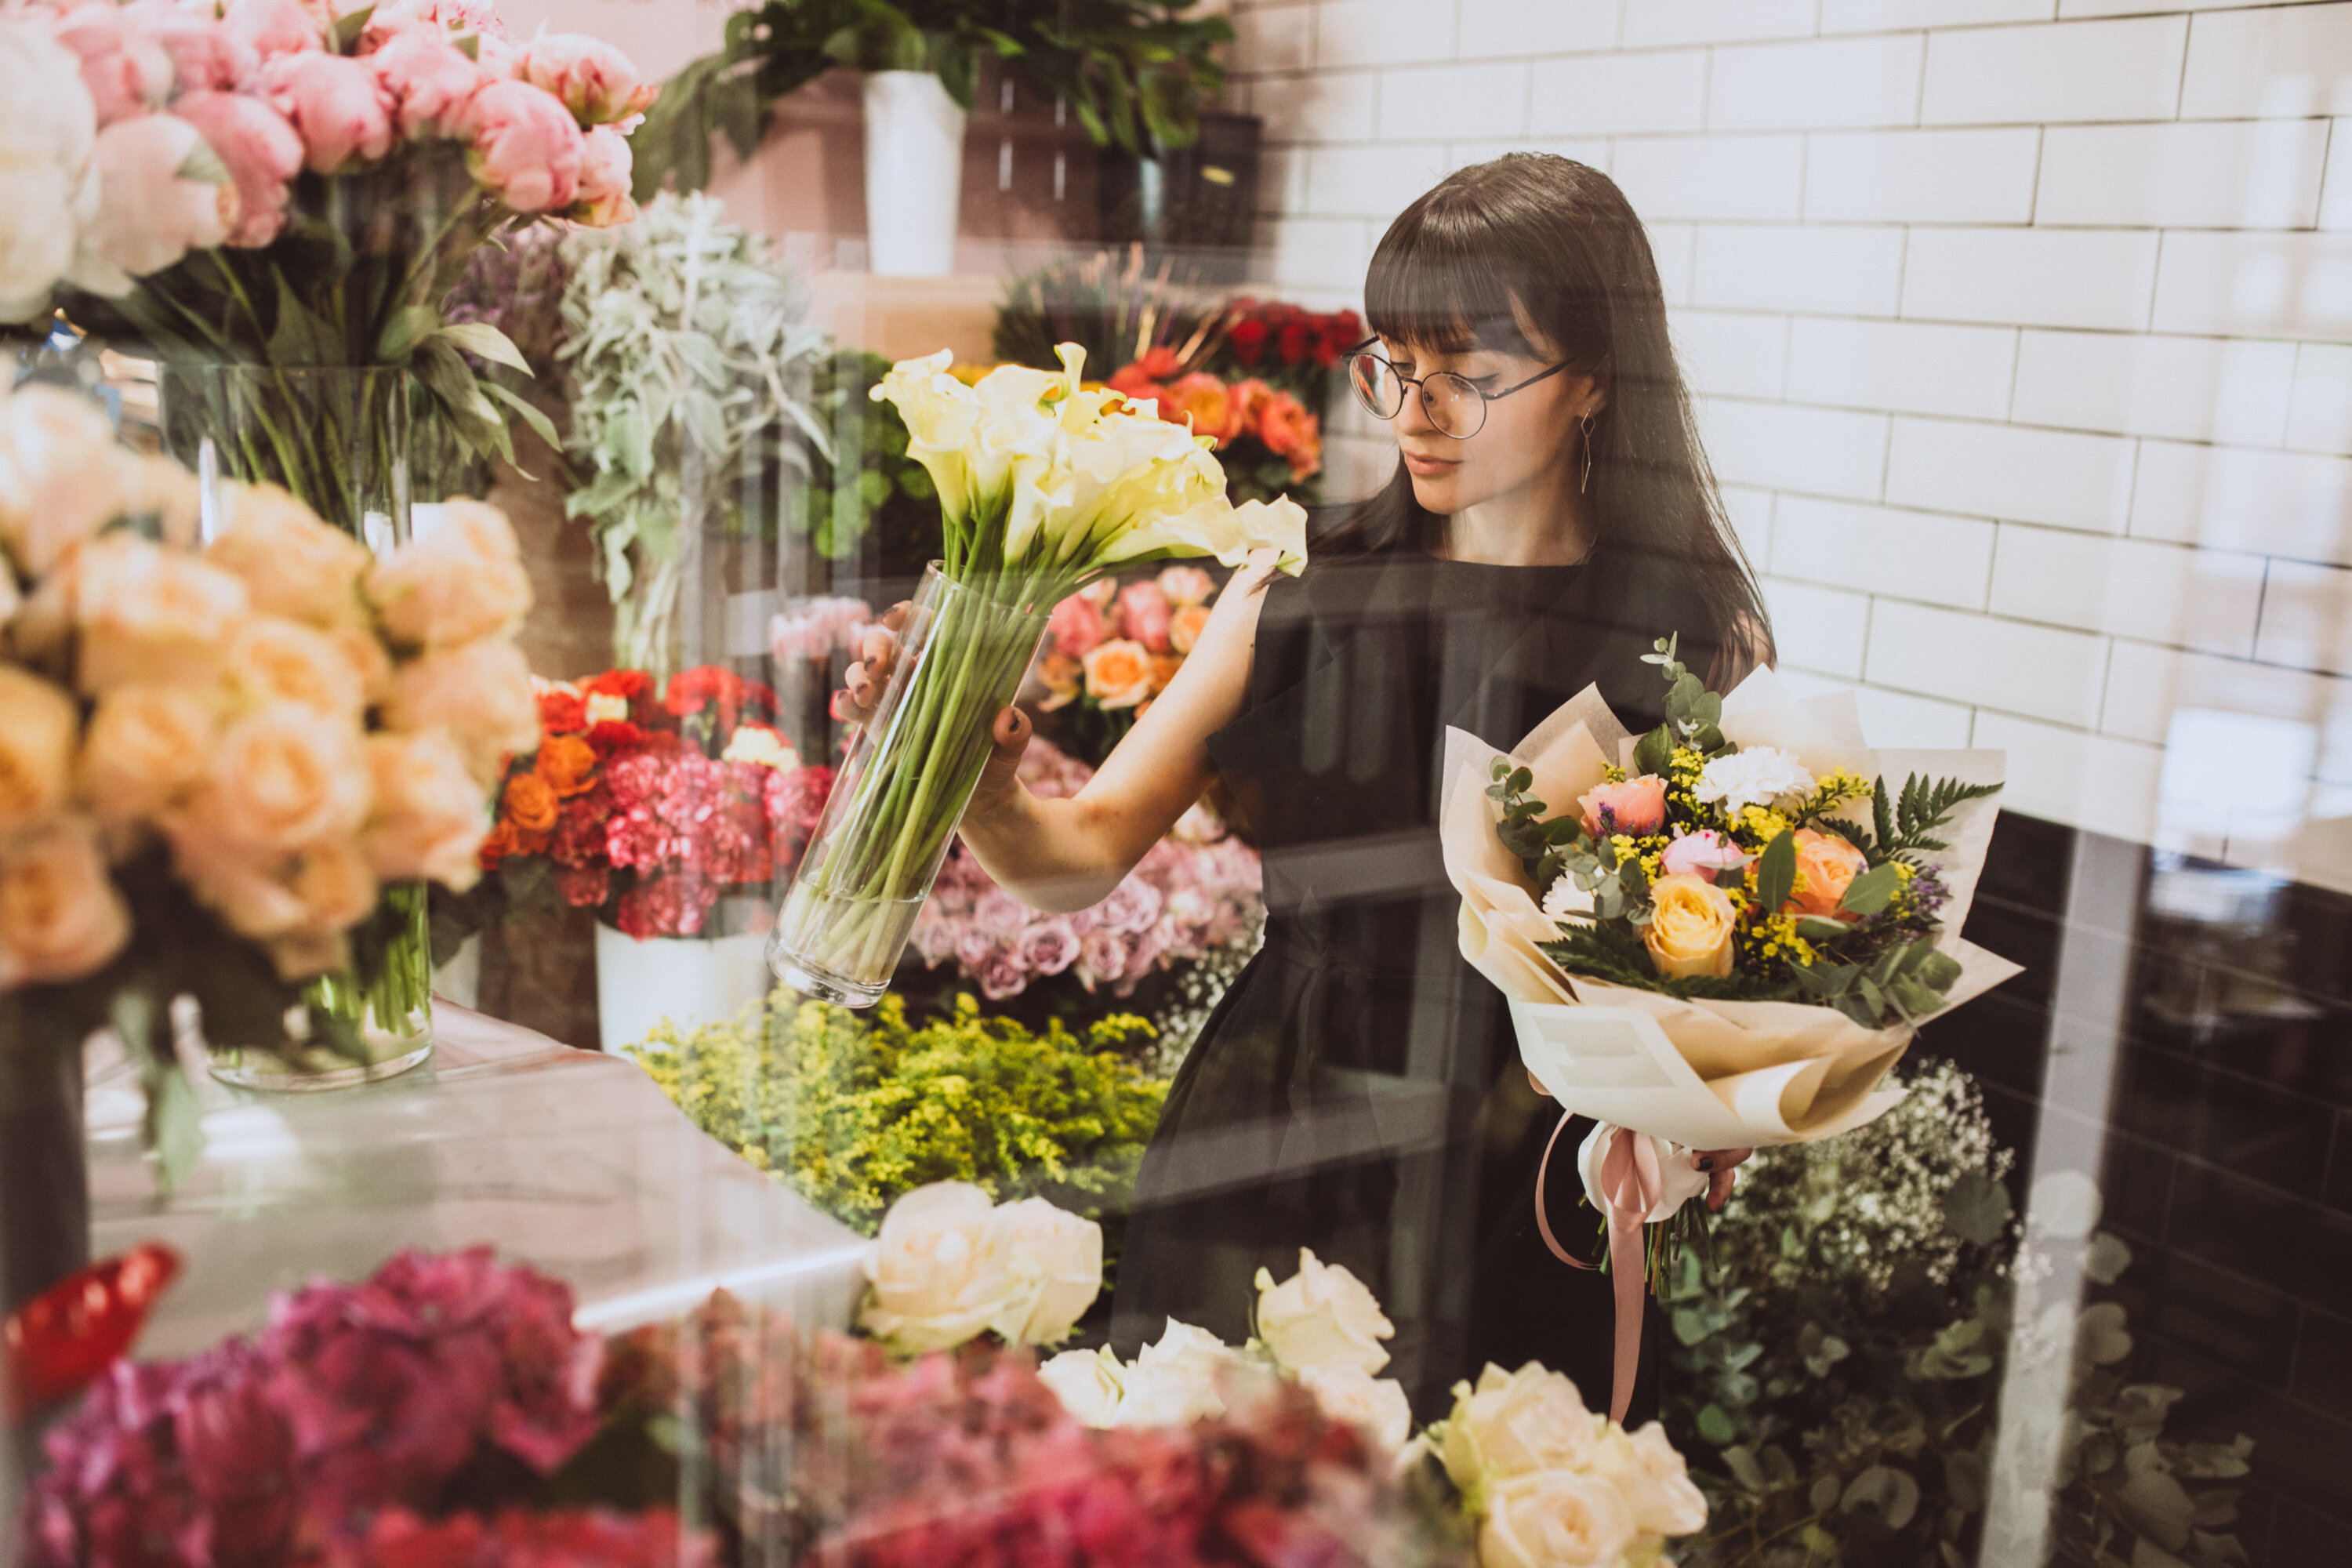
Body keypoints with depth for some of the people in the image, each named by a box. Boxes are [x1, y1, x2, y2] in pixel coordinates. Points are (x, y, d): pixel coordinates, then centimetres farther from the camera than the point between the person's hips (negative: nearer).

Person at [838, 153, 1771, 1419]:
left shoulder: (1695, 643, -4)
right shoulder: (1296, 602, -1)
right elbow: (1082, 856, -2)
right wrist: (974, 784, -22)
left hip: (1546, 1214, -1)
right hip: (1275, 1187, 2)